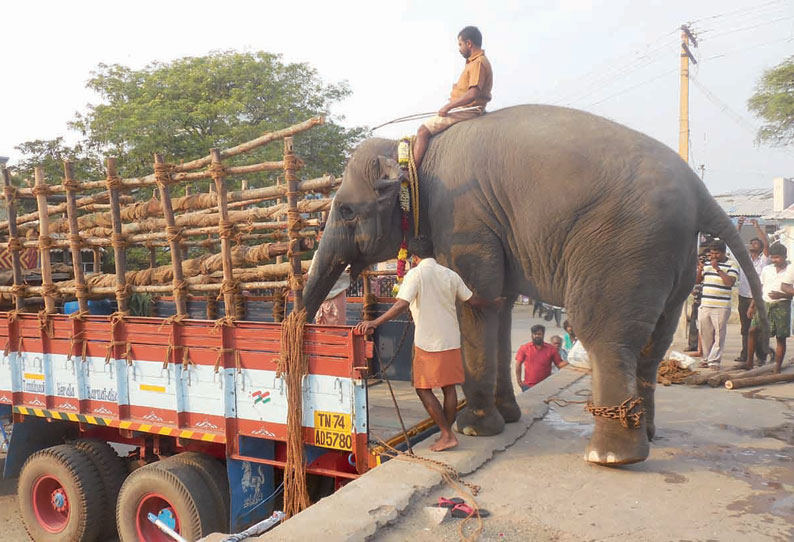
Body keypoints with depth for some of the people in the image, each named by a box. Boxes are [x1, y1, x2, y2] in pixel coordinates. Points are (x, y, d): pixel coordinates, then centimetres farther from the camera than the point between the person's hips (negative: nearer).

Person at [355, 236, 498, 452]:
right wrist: (494, 302, 34)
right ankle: (447, 434, 22)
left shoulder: (415, 274, -10)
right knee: (449, 387, 13)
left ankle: (447, 435, 2)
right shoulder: (450, 274, 7)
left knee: (424, 389, 4)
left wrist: (374, 322, -24)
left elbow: (402, 305, -22)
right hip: (451, 340, 6)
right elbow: (473, 301, 15)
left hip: (428, 342, -6)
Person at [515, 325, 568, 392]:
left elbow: (559, 364, 2)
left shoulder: (551, 349, 2)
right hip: (528, 386, -1)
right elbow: (518, 364, 2)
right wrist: (519, 381, -3)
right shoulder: (524, 348, 0)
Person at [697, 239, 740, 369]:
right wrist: (700, 270, -1)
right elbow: (697, 280, 18)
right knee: (705, 334, 8)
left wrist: (718, 269, -19)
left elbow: (730, 282, -15)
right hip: (704, 305, 5)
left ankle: (715, 360, 0)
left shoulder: (731, 266, 0)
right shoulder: (708, 264, 16)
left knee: (719, 334, -4)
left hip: (721, 307, -5)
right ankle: (706, 358, 18)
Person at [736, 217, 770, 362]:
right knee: (745, 328, 8)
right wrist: (738, 226, -5)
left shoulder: (763, 259, 4)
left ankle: (762, 356, 6)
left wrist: (757, 227, -14)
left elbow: (766, 243, -12)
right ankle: (745, 354, 13)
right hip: (744, 297, 3)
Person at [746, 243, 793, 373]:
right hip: (764, 304, 3)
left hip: (782, 305, -3)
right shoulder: (766, 269, 12)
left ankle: (777, 368, 8)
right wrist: (752, 306, 11)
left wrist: (782, 295, -16)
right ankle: (749, 362, -1)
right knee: (753, 330, -9)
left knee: (781, 337, 1)